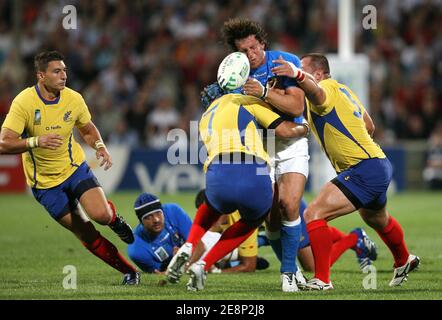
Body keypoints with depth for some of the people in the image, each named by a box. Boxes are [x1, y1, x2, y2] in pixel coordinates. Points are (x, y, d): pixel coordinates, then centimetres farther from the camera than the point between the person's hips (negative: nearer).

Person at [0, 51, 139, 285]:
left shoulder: (73, 99, -8)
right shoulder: (23, 102, -20)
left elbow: (88, 130, 12)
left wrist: (100, 146, -10)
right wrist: (36, 141, -40)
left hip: (75, 168, 2)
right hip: (45, 183, -2)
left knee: (100, 215, -23)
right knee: (86, 233, -1)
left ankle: (113, 218, 15)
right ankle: (129, 272, 13)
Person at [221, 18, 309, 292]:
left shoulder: (286, 62, -11)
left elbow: (296, 107, -19)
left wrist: (264, 92, -30)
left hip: (291, 143, -2)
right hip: (260, 148, 2)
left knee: (289, 205, -20)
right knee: (272, 215, -7)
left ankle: (288, 272, -8)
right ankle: (292, 268, 14)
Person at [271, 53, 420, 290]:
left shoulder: (329, 88, -14)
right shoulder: (342, 90, 16)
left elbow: (316, 91, -42)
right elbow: (369, 126, 25)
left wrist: (297, 75, -62)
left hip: (365, 170, -11)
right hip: (378, 165, 11)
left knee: (313, 215, -18)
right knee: (377, 220, 37)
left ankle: (322, 279, -17)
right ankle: (403, 261, 61)